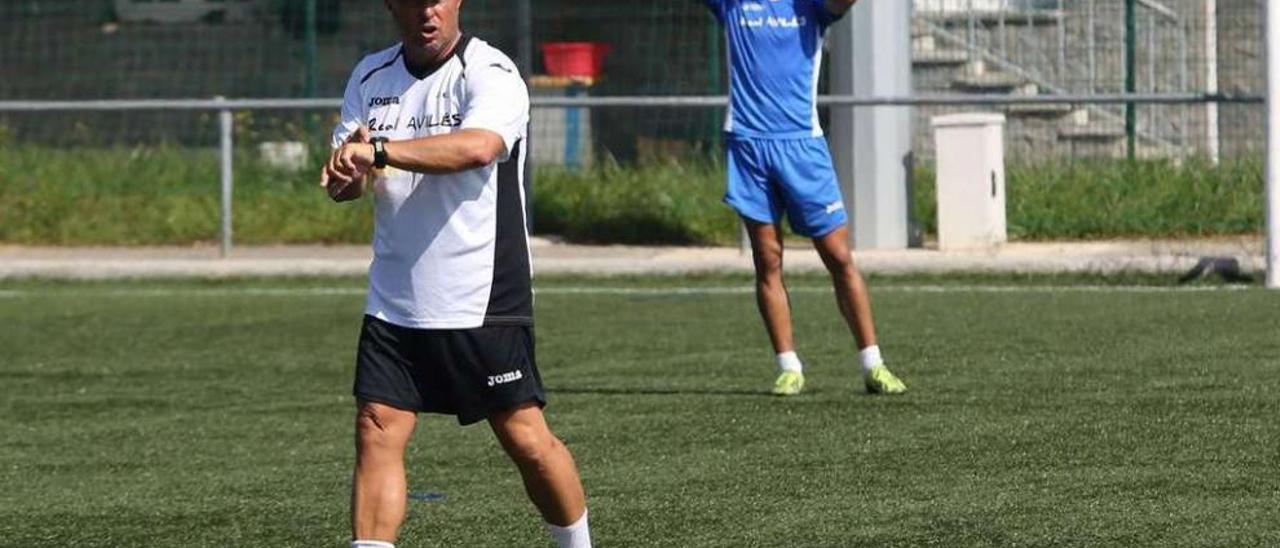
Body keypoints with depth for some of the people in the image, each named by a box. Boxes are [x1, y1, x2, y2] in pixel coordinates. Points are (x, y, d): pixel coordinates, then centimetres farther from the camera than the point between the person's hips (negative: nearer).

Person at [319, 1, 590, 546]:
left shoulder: (490, 73, -10)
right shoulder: (371, 77, 10)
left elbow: (478, 146, -30)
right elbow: (341, 176, 7)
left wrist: (379, 151, -38)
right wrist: (346, 176, -18)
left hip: (484, 304, -5)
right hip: (394, 302, 5)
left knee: (525, 437, 0)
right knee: (376, 432, -5)